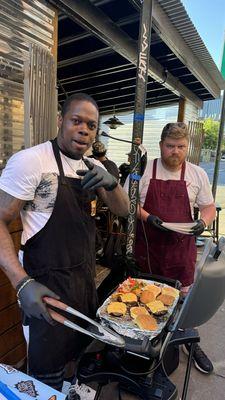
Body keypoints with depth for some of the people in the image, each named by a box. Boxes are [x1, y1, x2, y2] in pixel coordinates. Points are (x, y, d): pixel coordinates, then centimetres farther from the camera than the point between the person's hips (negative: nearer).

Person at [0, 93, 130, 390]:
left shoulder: (93, 167, 5)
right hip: (48, 282, -7)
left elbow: (123, 210, 2)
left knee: (82, 347, 27)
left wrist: (111, 183, -19)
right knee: (49, 370, 12)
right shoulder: (30, 161, -18)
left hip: (86, 274, 7)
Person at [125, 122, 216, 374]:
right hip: (147, 243, 0)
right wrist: (147, 217, -19)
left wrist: (203, 222, -14)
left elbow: (208, 207, 7)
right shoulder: (144, 170, -4)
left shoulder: (197, 174, 1)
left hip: (181, 246, 1)